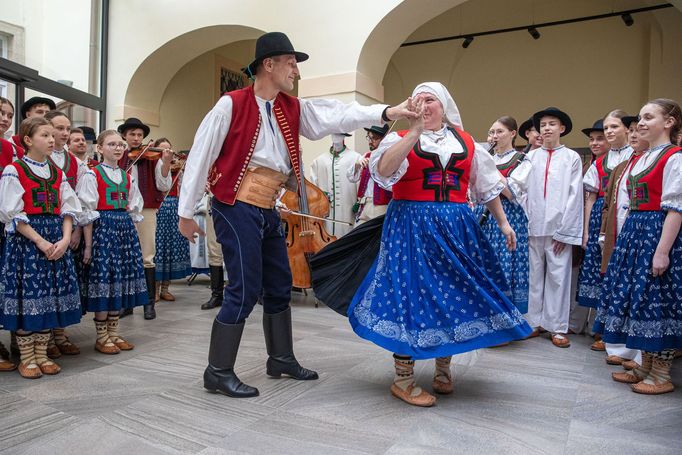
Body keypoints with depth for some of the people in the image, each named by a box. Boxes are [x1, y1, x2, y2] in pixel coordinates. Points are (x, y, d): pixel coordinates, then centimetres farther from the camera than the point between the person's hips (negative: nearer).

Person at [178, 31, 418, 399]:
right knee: (245, 289, -7)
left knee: (279, 286, 13)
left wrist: (385, 112, -13)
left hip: (268, 212, 8)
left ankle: (281, 359, 30)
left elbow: (335, 116, -1)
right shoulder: (231, 105, -8)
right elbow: (200, 157, -7)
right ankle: (218, 372, 9)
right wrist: (186, 212, -6)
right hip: (237, 208, -7)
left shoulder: (293, 109, 11)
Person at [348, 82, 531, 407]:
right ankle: (403, 379, 8)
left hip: (456, 227, 4)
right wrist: (416, 130, -21)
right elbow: (384, 170, -19)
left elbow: (487, 185, 19)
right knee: (410, 294, -5)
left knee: (454, 295, 7)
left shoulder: (466, 142, 12)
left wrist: (503, 223, 16)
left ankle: (443, 366, 28)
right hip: (411, 227, -4)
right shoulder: (401, 139, 2)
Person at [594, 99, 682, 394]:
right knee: (637, 296, 11)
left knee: (657, 298, -3)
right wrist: (623, 240, 14)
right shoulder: (637, 161, 15)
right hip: (634, 233, 8)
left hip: (658, 233, -8)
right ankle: (645, 367, 23)